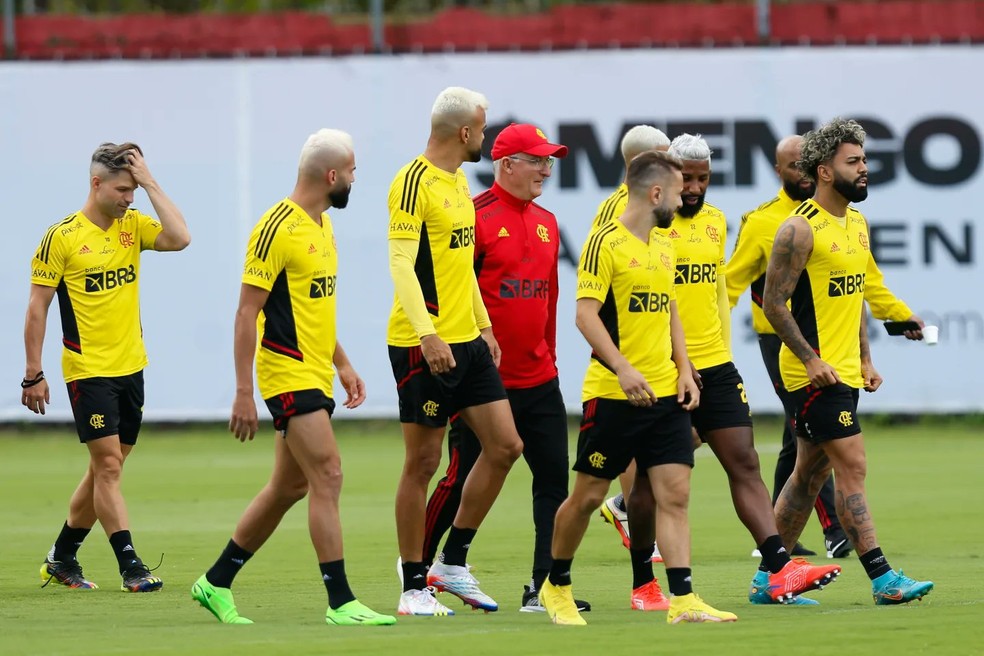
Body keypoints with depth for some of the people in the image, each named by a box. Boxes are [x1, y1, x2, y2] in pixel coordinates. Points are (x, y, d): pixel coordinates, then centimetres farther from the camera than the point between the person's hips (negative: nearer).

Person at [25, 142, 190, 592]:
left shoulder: (132, 225, 6)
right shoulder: (62, 236, -9)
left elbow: (179, 238, -11)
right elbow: (37, 308, -6)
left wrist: (150, 184, -9)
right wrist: (33, 374, -8)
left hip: (130, 368, 6)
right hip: (88, 370, -6)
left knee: (105, 469, 11)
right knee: (108, 466, -9)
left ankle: (61, 559, 23)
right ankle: (130, 567, -9)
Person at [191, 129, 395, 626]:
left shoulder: (322, 225, 14)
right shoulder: (278, 228, -15)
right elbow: (248, 311, -16)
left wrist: (343, 364, 22)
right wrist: (243, 392, -19)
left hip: (315, 375, 10)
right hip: (289, 374, -10)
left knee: (290, 486, 12)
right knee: (327, 474, -13)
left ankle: (216, 583, 23)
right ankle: (341, 603, -12)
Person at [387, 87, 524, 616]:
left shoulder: (459, 181, 15)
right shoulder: (413, 183, -14)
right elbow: (401, 264, -21)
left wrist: (484, 325, 22)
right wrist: (427, 333, -30)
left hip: (467, 341, 9)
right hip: (425, 347, -9)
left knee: (504, 446, 5)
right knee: (422, 462, -2)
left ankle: (452, 563, 15)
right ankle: (414, 587, 6)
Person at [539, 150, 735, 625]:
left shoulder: (663, 247, 14)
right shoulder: (605, 243, -10)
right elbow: (586, 315, -16)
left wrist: (684, 370, 11)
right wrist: (622, 369, -25)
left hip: (665, 393, 7)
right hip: (613, 395, -6)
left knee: (674, 494, -4)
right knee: (588, 495, 4)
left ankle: (683, 600, -8)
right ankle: (555, 586, 22)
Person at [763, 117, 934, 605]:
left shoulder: (856, 223, 14)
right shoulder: (801, 229, -14)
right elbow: (773, 303, -15)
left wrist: (865, 360, 17)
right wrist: (811, 360, -19)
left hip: (843, 372, 9)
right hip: (814, 372, -9)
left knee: (809, 474, 11)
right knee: (852, 467, -11)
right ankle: (883, 579, -12)